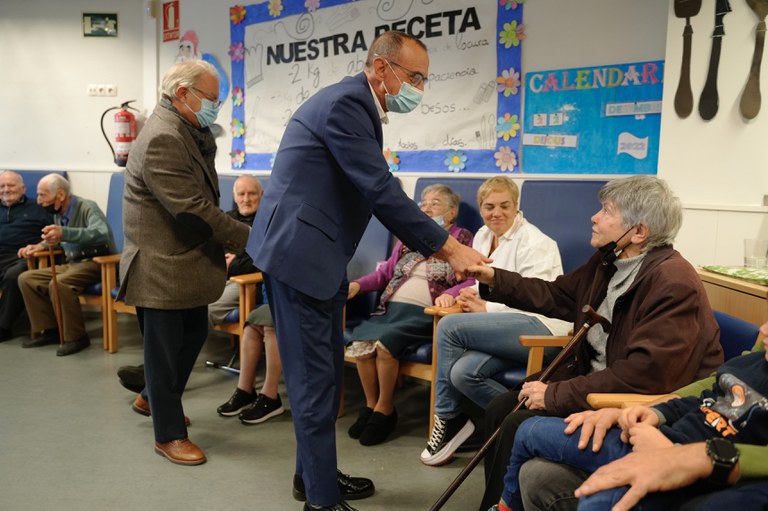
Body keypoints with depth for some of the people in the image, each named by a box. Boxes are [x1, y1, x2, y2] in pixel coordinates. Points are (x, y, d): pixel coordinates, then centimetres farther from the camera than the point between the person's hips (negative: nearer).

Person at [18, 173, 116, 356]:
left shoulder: (87, 207, -16)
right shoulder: (58, 213, 8)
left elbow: (102, 234, -38)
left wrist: (64, 233, -48)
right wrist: (41, 245, 13)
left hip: (97, 263, -9)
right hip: (72, 264, 9)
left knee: (59, 284, -33)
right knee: (26, 279, 1)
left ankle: (76, 337, -18)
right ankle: (49, 330, 4)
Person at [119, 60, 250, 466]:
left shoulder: (184, 130, 10)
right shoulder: (162, 139, -23)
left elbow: (202, 197, 7)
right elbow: (194, 208, -27)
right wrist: (248, 239, -23)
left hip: (186, 260, 10)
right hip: (162, 267, -10)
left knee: (193, 334, 21)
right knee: (165, 349, 4)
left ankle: (152, 398, 44)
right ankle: (169, 435, 21)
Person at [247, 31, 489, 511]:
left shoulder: (359, 107, 15)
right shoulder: (345, 102, -17)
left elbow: (376, 194, 16)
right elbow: (381, 190, -22)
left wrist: (433, 245, 12)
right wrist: (447, 246, -17)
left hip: (317, 254, 10)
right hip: (298, 252, -10)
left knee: (325, 373, 17)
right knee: (315, 376, -2)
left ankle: (315, 471, 33)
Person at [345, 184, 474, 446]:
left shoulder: (462, 238, 8)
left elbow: (471, 280, -5)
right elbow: (385, 272, 23)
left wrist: (450, 293, -24)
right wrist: (358, 284, 7)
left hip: (424, 313, -5)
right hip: (390, 307, 5)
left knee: (386, 342, -29)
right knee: (360, 344, -22)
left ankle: (385, 409, -5)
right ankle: (371, 405, 1)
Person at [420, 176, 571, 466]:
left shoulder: (534, 243, -7)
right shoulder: (482, 236, 16)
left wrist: (486, 309, -11)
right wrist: (473, 295, 2)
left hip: (542, 328, -7)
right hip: (505, 328, 8)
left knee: (449, 326, -23)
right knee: (463, 372, -24)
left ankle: (448, 419, -3)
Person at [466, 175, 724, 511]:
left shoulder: (673, 283, -23)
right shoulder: (607, 262, 4)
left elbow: (647, 373, -28)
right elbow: (556, 295, 15)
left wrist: (556, 395, -24)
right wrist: (493, 279, 7)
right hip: (594, 377, 9)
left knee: (518, 428, -18)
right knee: (499, 409, 0)